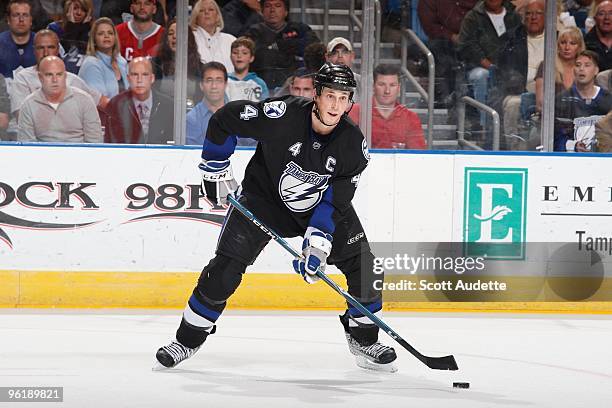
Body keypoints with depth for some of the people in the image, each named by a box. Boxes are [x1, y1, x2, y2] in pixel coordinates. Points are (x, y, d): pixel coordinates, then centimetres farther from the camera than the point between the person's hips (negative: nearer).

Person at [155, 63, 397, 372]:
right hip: (264, 195, -3)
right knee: (226, 266, -13)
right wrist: (217, 171, -11)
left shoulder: (353, 144, -20)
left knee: (361, 264, -6)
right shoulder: (283, 115, -29)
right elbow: (224, 120, -18)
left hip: (319, 205, 3)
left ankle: (363, 338, 17)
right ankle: (188, 339, 3)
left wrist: (318, 246, -27)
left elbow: (335, 201, -17)